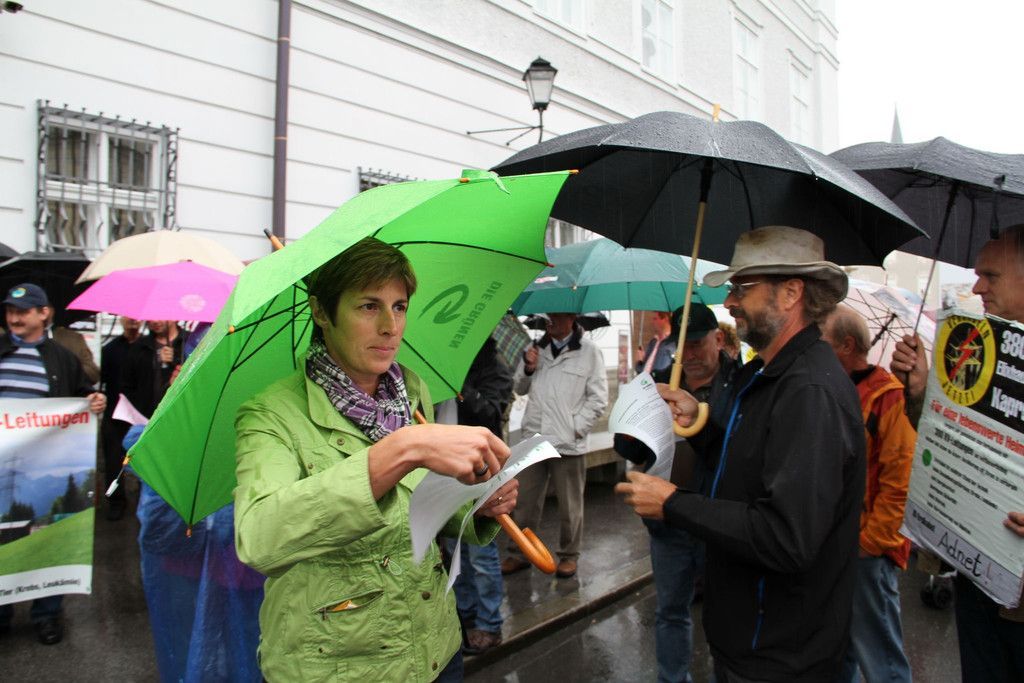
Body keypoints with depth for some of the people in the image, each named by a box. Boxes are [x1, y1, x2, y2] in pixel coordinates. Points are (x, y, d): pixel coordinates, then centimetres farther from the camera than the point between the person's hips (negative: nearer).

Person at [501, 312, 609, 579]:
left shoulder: (589, 352, -6)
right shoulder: (536, 348, 8)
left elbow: (598, 399, -6)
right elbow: (520, 389, 17)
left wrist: (576, 428, -11)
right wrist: (528, 368, -3)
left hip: (568, 443, -4)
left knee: (570, 506, 10)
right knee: (525, 502, 14)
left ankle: (569, 555, 28)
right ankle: (518, 553, 28)